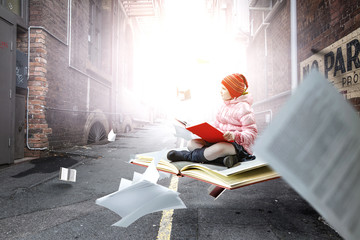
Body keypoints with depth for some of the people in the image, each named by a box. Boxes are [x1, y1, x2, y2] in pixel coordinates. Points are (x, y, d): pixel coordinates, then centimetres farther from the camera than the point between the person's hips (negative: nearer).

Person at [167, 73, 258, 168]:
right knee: (192, 143, -9)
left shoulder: (243, 108, -9)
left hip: (238, 145, -8)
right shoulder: (224, 105, 17)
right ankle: (224, 158, -27)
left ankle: (186, 156, -21)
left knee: (218, 148, -43)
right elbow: (216, 126, 18)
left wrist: (235, 136, -32)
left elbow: (251, 134, -15)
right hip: (221, 142, 9)